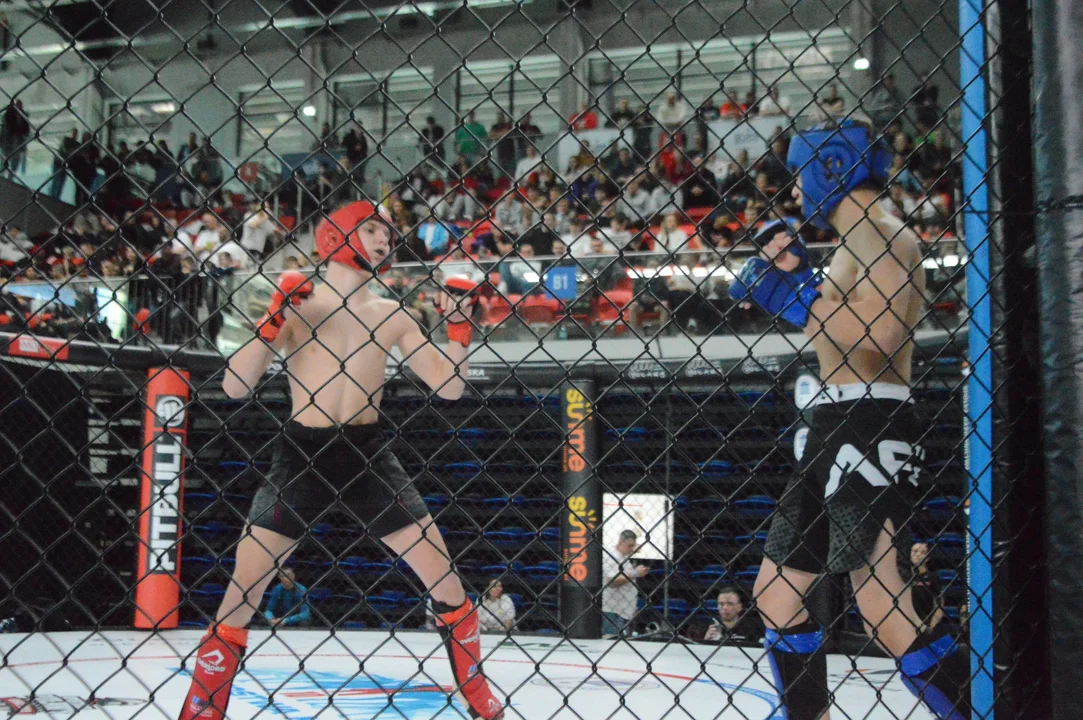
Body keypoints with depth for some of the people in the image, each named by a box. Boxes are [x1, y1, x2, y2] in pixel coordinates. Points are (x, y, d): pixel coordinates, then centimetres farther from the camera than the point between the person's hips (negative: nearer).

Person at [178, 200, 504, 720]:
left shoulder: (392, 316, 7)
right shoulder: (296, 304, -2)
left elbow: (448, 388, 6)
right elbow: (235, 387, -9)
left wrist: (459, 323, -2)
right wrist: (274, 319, -19)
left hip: (367, 456, 2)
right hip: (302, 455, -2)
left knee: (445, 578, 0)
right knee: (242, 587, -5)